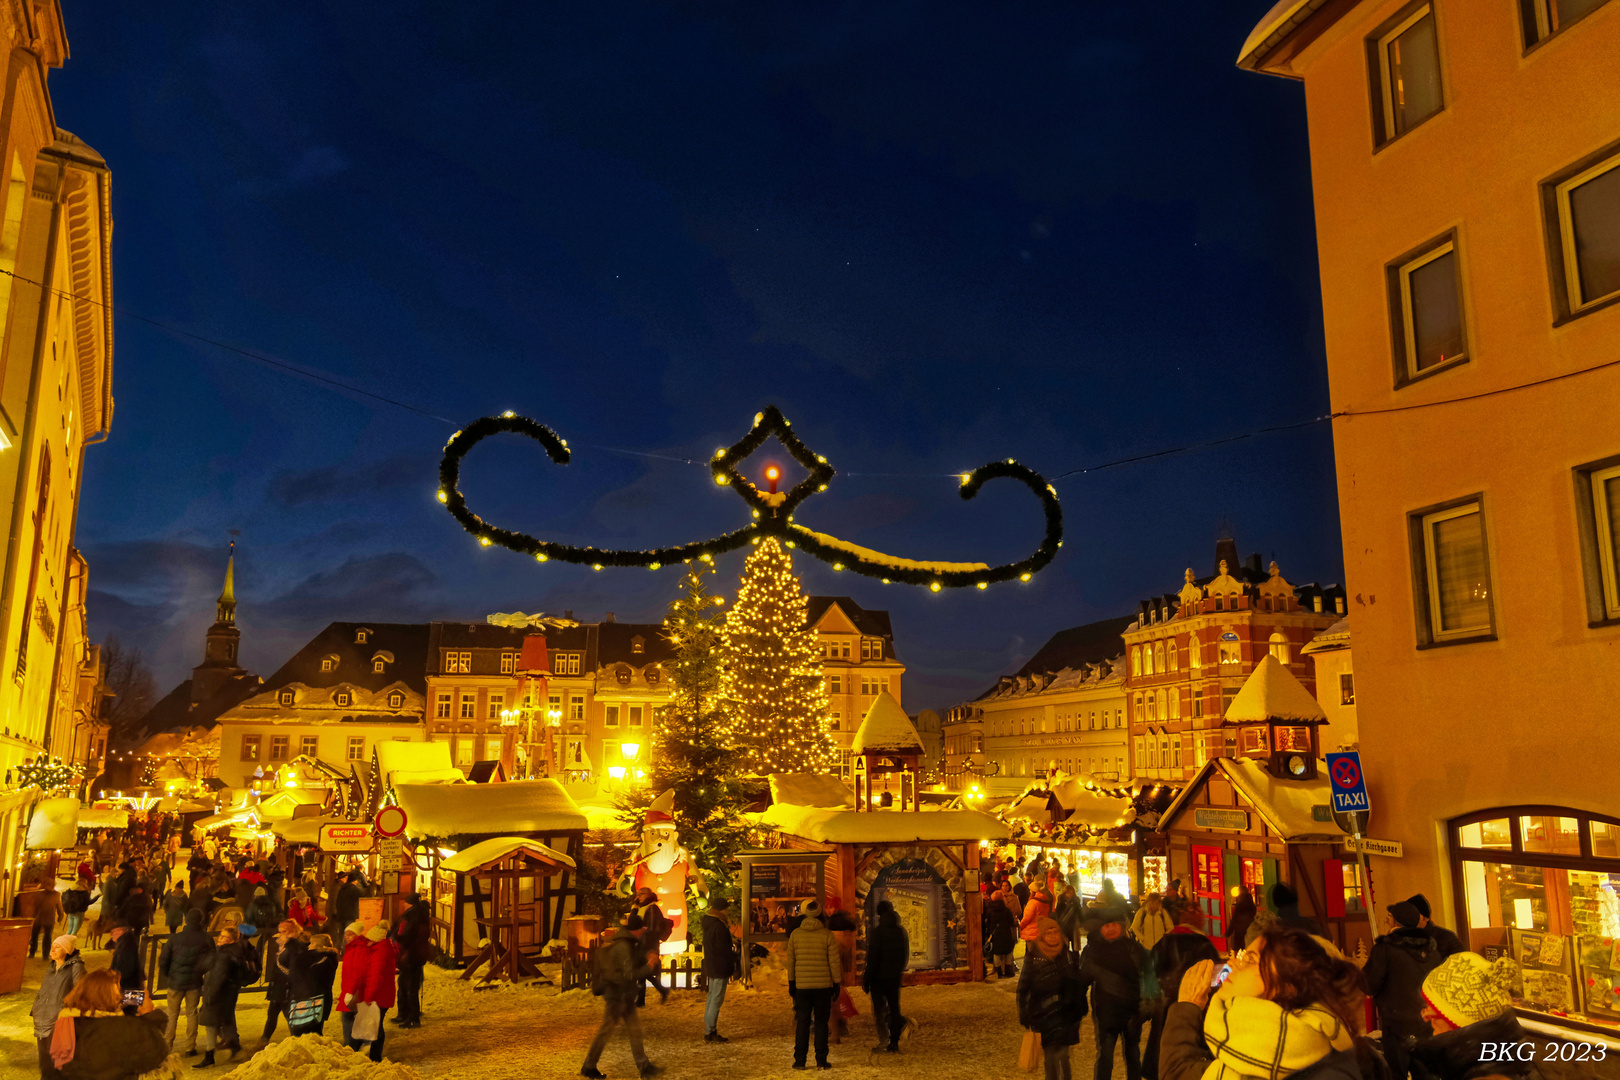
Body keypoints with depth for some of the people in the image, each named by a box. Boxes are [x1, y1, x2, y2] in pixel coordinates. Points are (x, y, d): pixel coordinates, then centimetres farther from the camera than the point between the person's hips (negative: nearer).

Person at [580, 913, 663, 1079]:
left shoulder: (627, 943, 9)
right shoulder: (623, 946, -22)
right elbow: (630, 974, -25)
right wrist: (649, 967, -17)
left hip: (624, 995, 10)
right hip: (616, 994, -10)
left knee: (634, 1028, 10)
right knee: (605, 1030, 2)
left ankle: (643, 1065, 15)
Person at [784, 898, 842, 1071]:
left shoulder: (795, 934, 1)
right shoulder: (827, 935, -5)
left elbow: (790, 960, 5)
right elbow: (834, 961, -4)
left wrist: (791, 983, 14)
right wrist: (836, 983, 4)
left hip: (802, 985, 1)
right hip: (823, 985, -1)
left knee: (802, 1022, 8)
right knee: (821, 1023, 7)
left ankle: (799, 1060, 8)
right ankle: (821, 1060, 6)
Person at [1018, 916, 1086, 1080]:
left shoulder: (1068, 956, 5)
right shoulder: (1032, 958, -3)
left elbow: (1079, 985, 15)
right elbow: (1023, 989, 1)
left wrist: (1081, 1010, 16)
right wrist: (1025, 1017, 0)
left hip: (1066, 1015, 2)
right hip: (1043, 1016, -2)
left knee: (1060, 1055, -3)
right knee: (1051, 1055, 0)